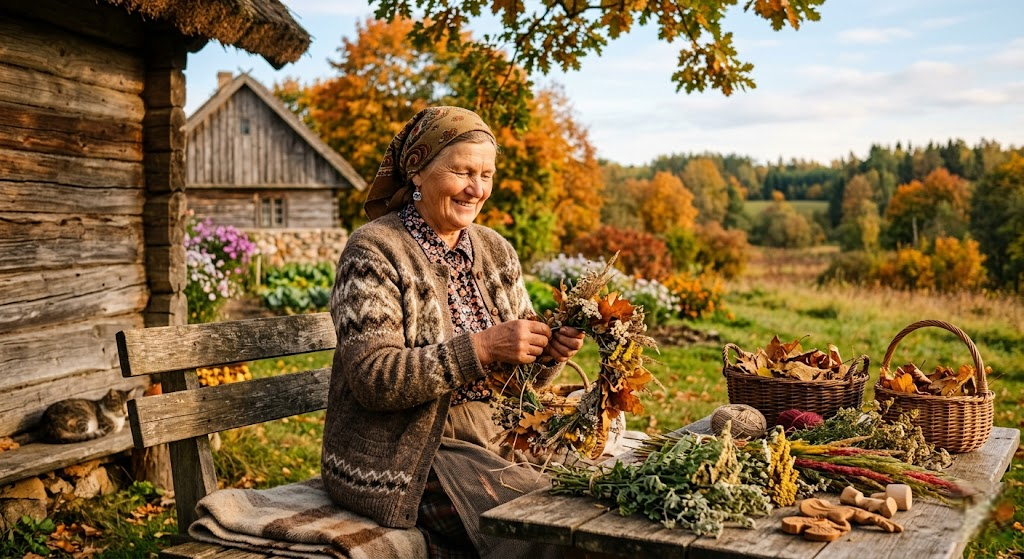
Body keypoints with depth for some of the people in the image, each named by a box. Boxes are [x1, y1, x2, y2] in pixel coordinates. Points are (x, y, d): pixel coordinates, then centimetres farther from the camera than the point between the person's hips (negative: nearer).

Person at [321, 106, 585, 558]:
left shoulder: (495, 250, 10)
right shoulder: (374, 251, -10)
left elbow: (518, 375, 12)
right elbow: (373, 378, -20)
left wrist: (549, 351, -12)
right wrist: (481, 348, -26)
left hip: (488, 442, 7)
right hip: (400, 459, -6)